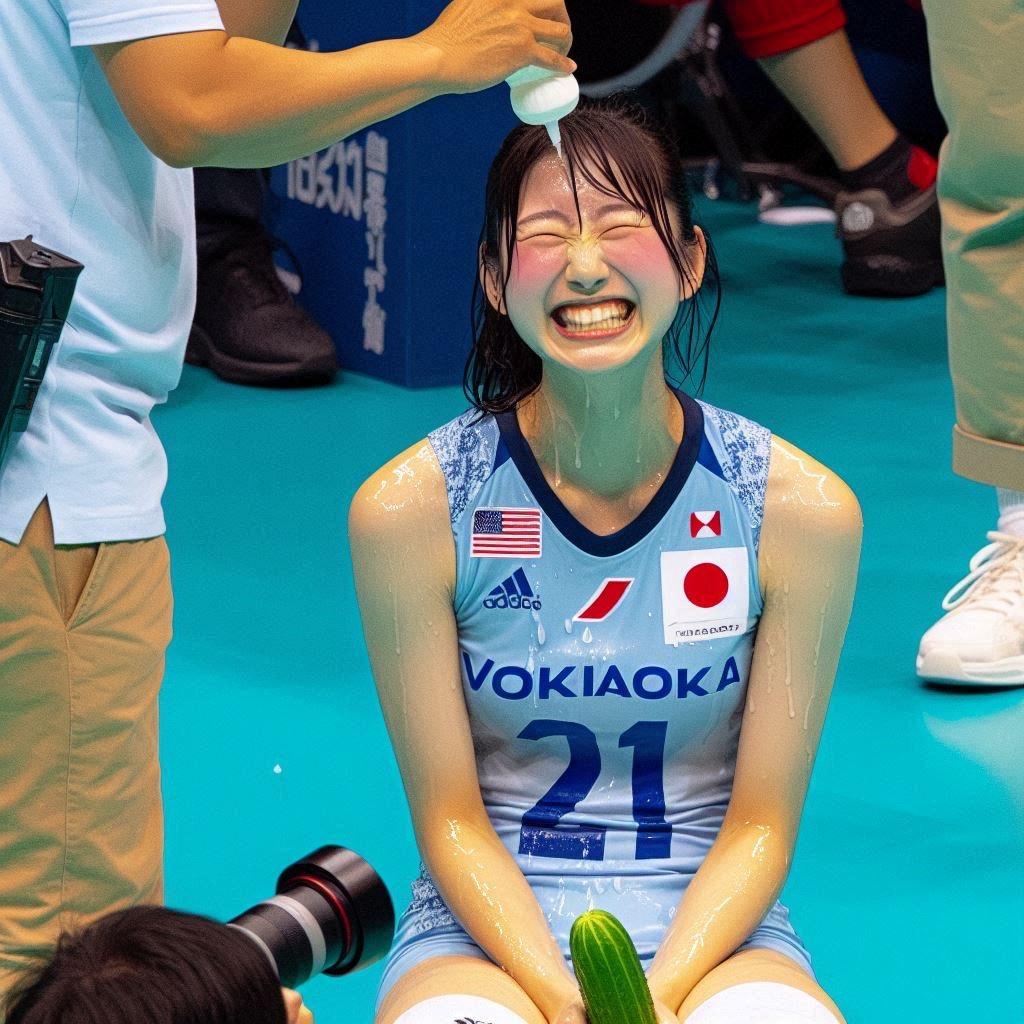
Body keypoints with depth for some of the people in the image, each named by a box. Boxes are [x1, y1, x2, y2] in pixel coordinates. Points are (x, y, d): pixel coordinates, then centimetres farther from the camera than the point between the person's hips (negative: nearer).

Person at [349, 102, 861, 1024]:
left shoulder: (803, 513, -7)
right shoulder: (410, 510, -9)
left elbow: (761, 824, -3)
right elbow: (450, 817, -5)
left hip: (711, 920, 1)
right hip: (488, 922, 0)